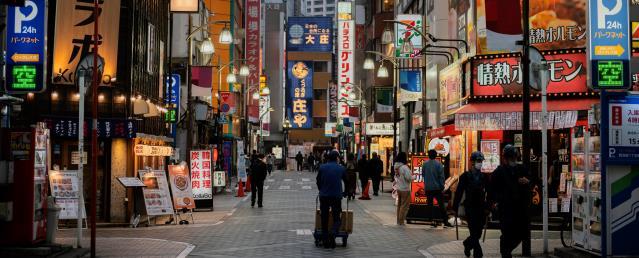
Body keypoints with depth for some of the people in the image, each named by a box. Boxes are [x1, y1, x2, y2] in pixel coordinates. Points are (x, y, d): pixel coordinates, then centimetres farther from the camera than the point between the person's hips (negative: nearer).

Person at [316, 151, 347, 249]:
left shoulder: (322, 167, 3)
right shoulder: (341, 169, 3)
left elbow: (318, 181, 13)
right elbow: (347, 182, 13)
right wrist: (345, 192, 31)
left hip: (324, 196, 1)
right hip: (337, 196, -1)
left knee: (324, 219, 10)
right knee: (337, 219, 6)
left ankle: (325, 242, 8)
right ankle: (333, 233, -23)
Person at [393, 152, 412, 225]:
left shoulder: (396, 167, 4)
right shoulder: (404, 167, -21)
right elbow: (409, 178, -21)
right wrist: (412, 176, -3)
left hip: (398, 188, 8)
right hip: (405, 189, -8)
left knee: (399, 205, 18)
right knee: (404, 205, 1)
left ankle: (399, 220, 25)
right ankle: (401, 221, 2)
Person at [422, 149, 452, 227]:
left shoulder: (425, 164, 1)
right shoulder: (438, 164, -8)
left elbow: (423, 175, 11)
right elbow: (441, 177, -9)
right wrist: (442, 187, -3)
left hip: (428, 188, 2)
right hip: (437, 188, -2)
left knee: (430, 205, 7)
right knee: (441, 205, 3)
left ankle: (432, 220, 4)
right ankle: (445, 221, 2)